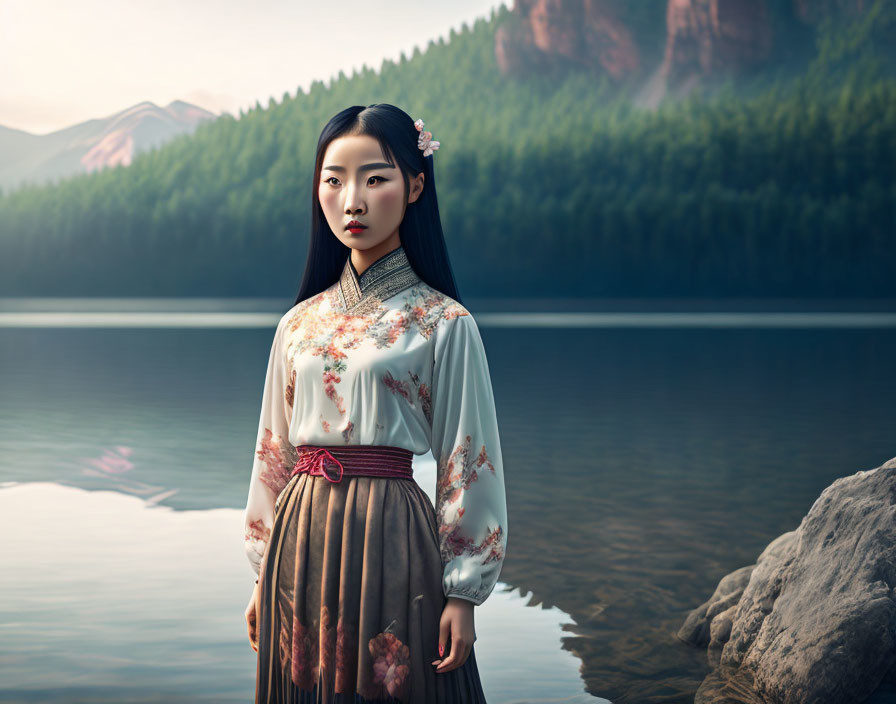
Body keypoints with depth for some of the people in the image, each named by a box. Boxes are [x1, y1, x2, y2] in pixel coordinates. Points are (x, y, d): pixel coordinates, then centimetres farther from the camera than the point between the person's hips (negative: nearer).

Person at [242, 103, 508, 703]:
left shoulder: (444, 324, -6)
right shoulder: (300, 323, 8)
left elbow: (468, 464, -5)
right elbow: (274, 451, 13)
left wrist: (463, 593, -7)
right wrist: (264, 574, 13)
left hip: (389, 540, -4)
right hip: (302, 539, 4)